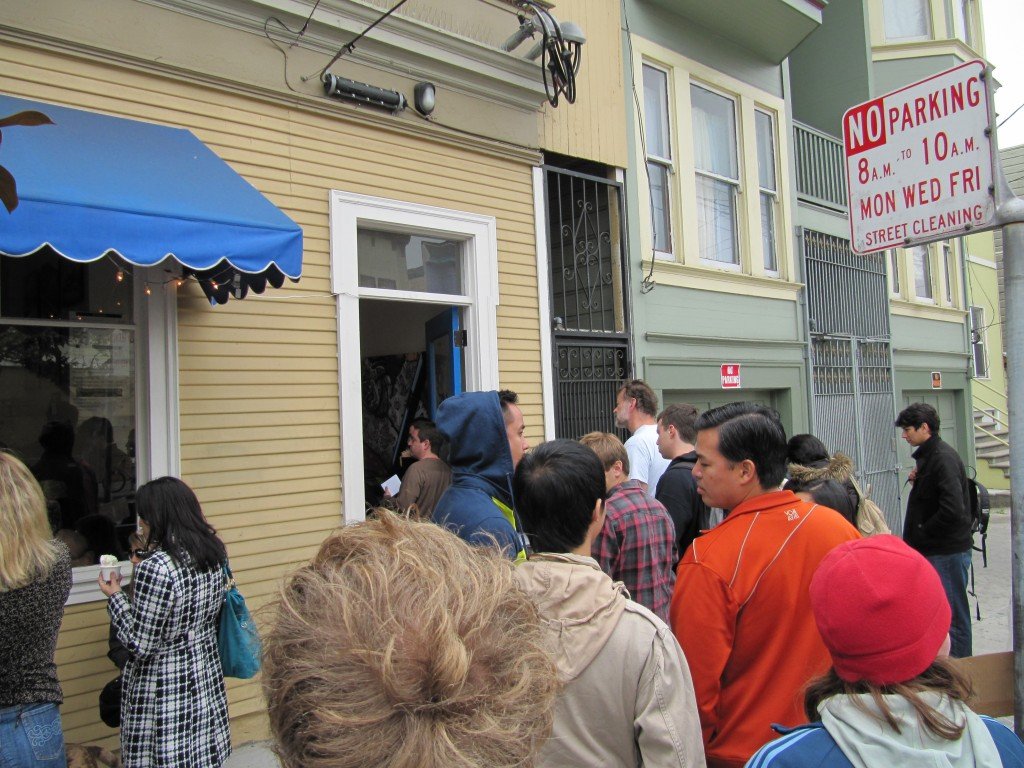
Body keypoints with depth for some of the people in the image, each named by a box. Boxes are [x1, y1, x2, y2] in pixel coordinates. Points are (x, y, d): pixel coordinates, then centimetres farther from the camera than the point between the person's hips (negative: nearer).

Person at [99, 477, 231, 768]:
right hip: (205, 678, 7)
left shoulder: (155, 568, -24)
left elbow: (139, 645, -18)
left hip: (163, 691, -7)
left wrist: (115, 597, -6)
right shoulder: (213, 554, -1)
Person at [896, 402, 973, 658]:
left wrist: (921, 534, -15)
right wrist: (917, 480, 2)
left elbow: (953, 510, -27)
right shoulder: (928, 455, 12)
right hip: (934, 549, 10)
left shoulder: (943, 458, -19)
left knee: (951, 615, -1)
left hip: (948, 550, -10)